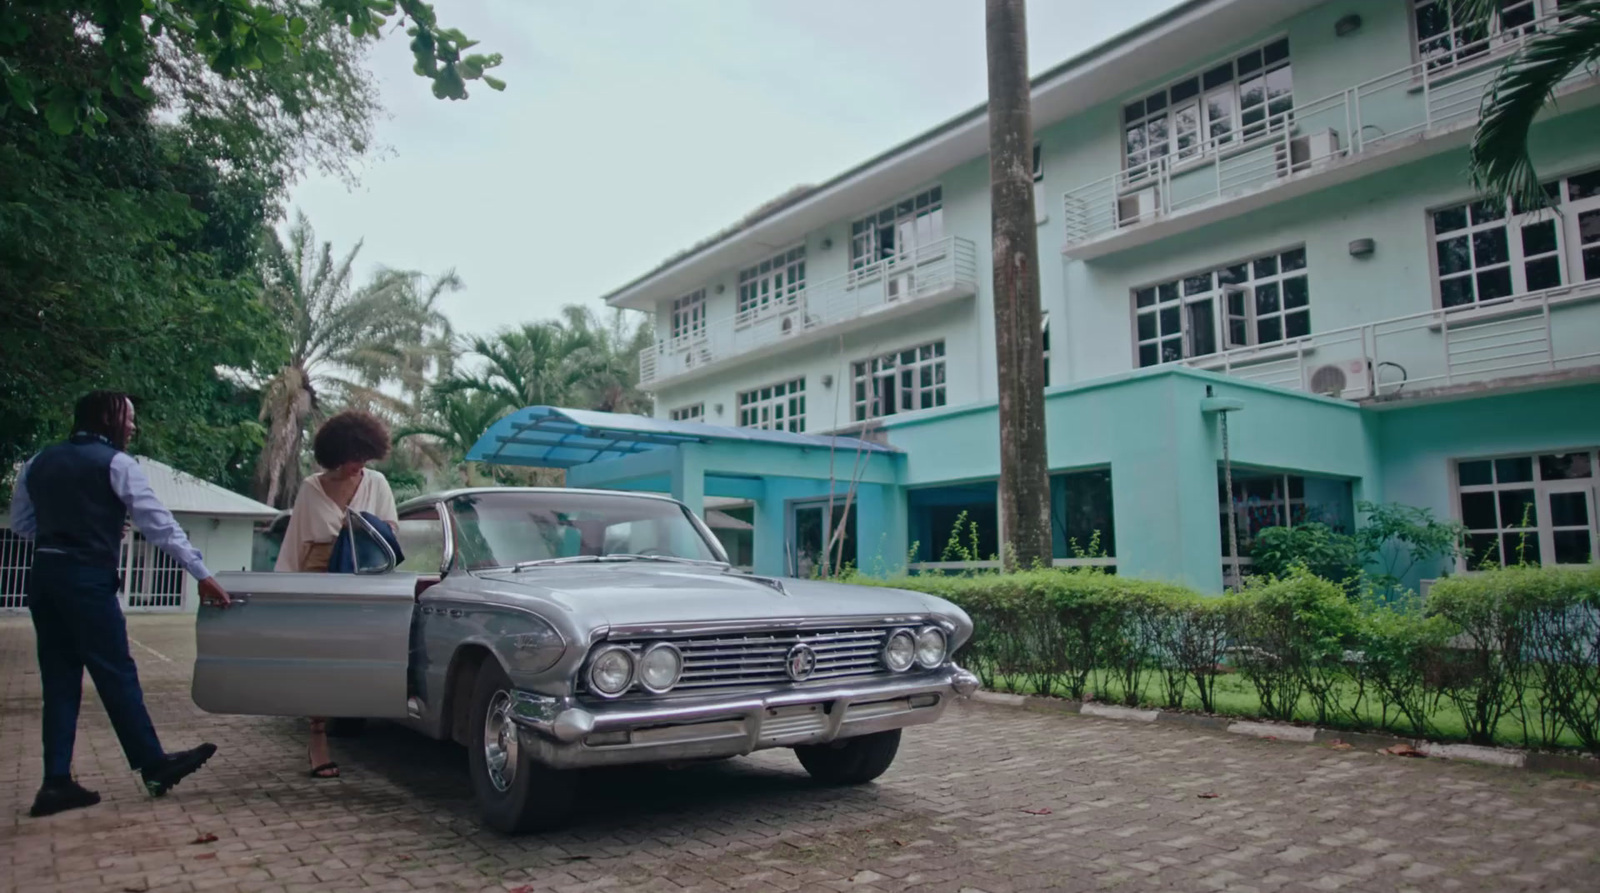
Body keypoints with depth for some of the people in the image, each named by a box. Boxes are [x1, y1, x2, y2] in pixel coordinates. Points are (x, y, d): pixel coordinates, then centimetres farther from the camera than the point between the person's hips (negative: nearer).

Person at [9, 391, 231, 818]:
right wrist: (202, 574, -12)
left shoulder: (39, 462, 14)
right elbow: (158, 522, -11)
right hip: (86, 578, -7)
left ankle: (56, 782, 10)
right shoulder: (115, 463, -6)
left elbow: (19, 522, 20)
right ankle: (153, 764, 7)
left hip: (44, 575, 7)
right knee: (116, 674, -1)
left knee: (59, 680, 10)